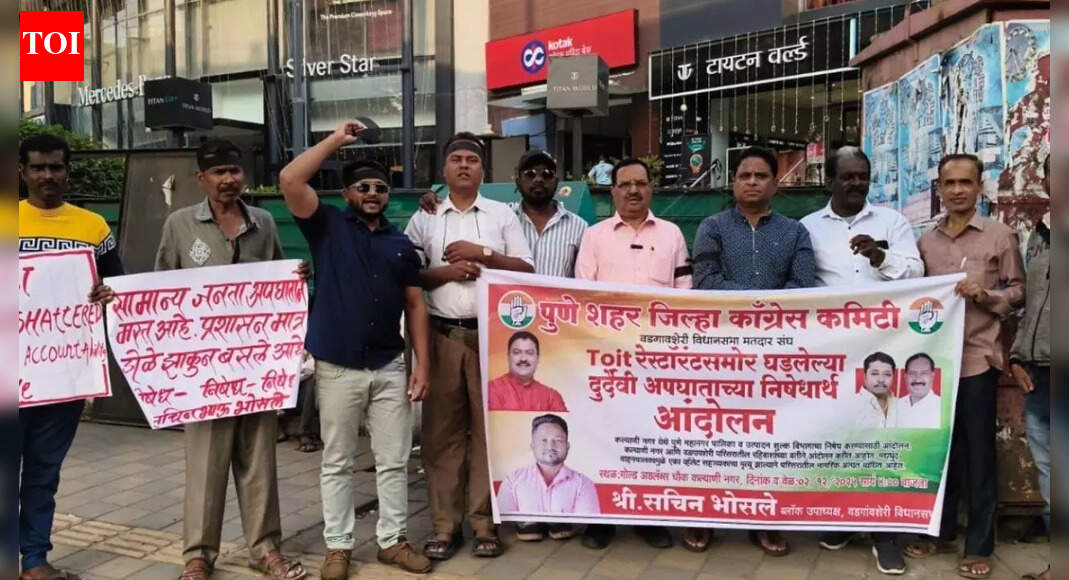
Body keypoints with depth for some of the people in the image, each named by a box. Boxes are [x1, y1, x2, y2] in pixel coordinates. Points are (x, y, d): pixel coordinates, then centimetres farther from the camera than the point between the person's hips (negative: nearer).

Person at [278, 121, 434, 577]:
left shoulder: (401, 244, 11)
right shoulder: (328, 226, 3)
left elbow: (415, 305, 9)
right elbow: (290, 180, -12)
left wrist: (422, 364, 2)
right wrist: (337, 139, -6)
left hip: (390, 368, 3)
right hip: (337, 368, -2)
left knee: (394, 461, 9)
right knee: (337, 463, 8)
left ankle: (392, 540, 22)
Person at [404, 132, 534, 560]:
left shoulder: (503, 215, 9)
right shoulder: (424, 218, 11)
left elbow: (526, 270, 4)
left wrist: (483, 253, -7)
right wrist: (443, 272, -10)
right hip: (441, 336, 1)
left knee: (488, 427, 1)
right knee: (442, 429, 3)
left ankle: (486, 523, 10)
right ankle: (445, 525, 12)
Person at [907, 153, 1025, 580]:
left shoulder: (1001, 236, -1)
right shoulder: (926, 242, 9)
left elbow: (1017, 290, 1)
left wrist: (985, 295, -16)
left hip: (977, 357, -3)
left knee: (978, 452, 4)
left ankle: (979, 546, 14)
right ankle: (941, 532, 25)